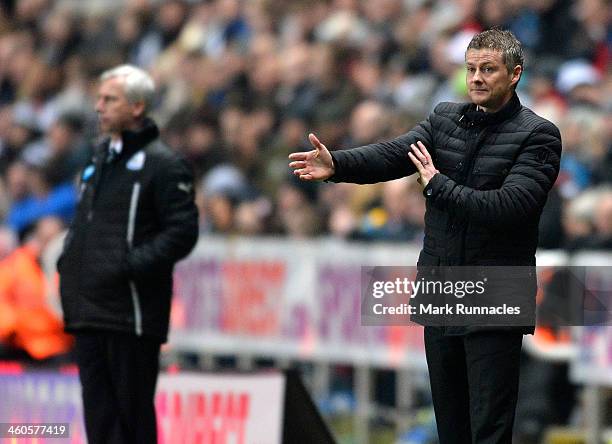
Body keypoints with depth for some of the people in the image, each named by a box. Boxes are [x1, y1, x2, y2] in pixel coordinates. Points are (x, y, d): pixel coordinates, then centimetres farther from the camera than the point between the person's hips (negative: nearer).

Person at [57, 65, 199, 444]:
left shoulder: (163, 164, -7)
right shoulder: (101, 158, 18)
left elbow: (182, 231, -14)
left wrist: (130, 265, -20)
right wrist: (69, 260, 11)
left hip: (133, 311, -8)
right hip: (89, 310, 8)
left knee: (133, 408, -5)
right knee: (98, 408, 8)